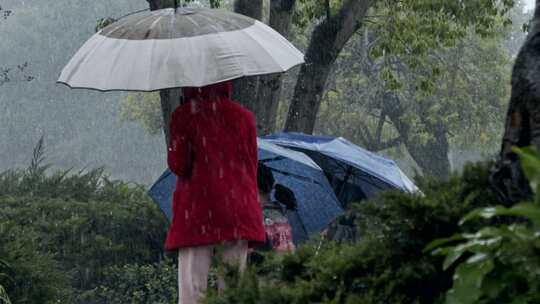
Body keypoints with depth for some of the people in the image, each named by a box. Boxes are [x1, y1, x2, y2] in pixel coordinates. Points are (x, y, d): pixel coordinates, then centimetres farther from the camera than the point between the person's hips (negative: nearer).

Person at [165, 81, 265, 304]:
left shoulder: (183, 116, -2)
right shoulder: (244, 116, 8)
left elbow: (178, 165, -4)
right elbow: (252, 167, 11)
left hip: (197, 211, -3)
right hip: (237, 211, 3)